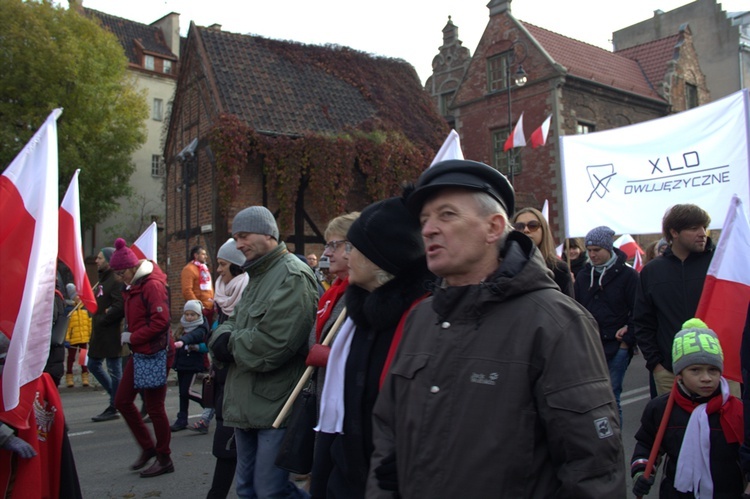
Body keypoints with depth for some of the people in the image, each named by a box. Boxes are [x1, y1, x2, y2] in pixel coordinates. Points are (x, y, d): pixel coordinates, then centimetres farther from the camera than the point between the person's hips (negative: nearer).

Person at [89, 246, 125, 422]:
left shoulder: (116, 281, -16)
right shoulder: (103, 280, 16)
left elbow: (119, 307, -26)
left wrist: (102, 320, -17)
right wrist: (96, 321, 5)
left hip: (111, 334, -10)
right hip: (99, 334, 10)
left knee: (114, 370, 0)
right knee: (93, 365, 17)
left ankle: (113, 408, 10)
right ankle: (116, 397, 28)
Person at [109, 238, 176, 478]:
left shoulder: (153, 285, -16)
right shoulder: (134, 287, 12)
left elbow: (160, 321, -23)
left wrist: (132, 337, -15)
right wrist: (130, 337, 3)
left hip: (156, 354, -10)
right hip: (140, 353, 10)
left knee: (154, 407, 0)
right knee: (122, 401, 13)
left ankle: (164, 459, 16)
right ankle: (147, 447, 27)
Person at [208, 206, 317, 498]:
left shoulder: (293, 277, -16)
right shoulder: (256, 276, 17)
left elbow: (273, 344, -26)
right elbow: (233, 322, 16)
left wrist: (230, 344, -9)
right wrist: (224, 336, -8)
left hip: (275, 407, -10)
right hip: (246, 405, 10)